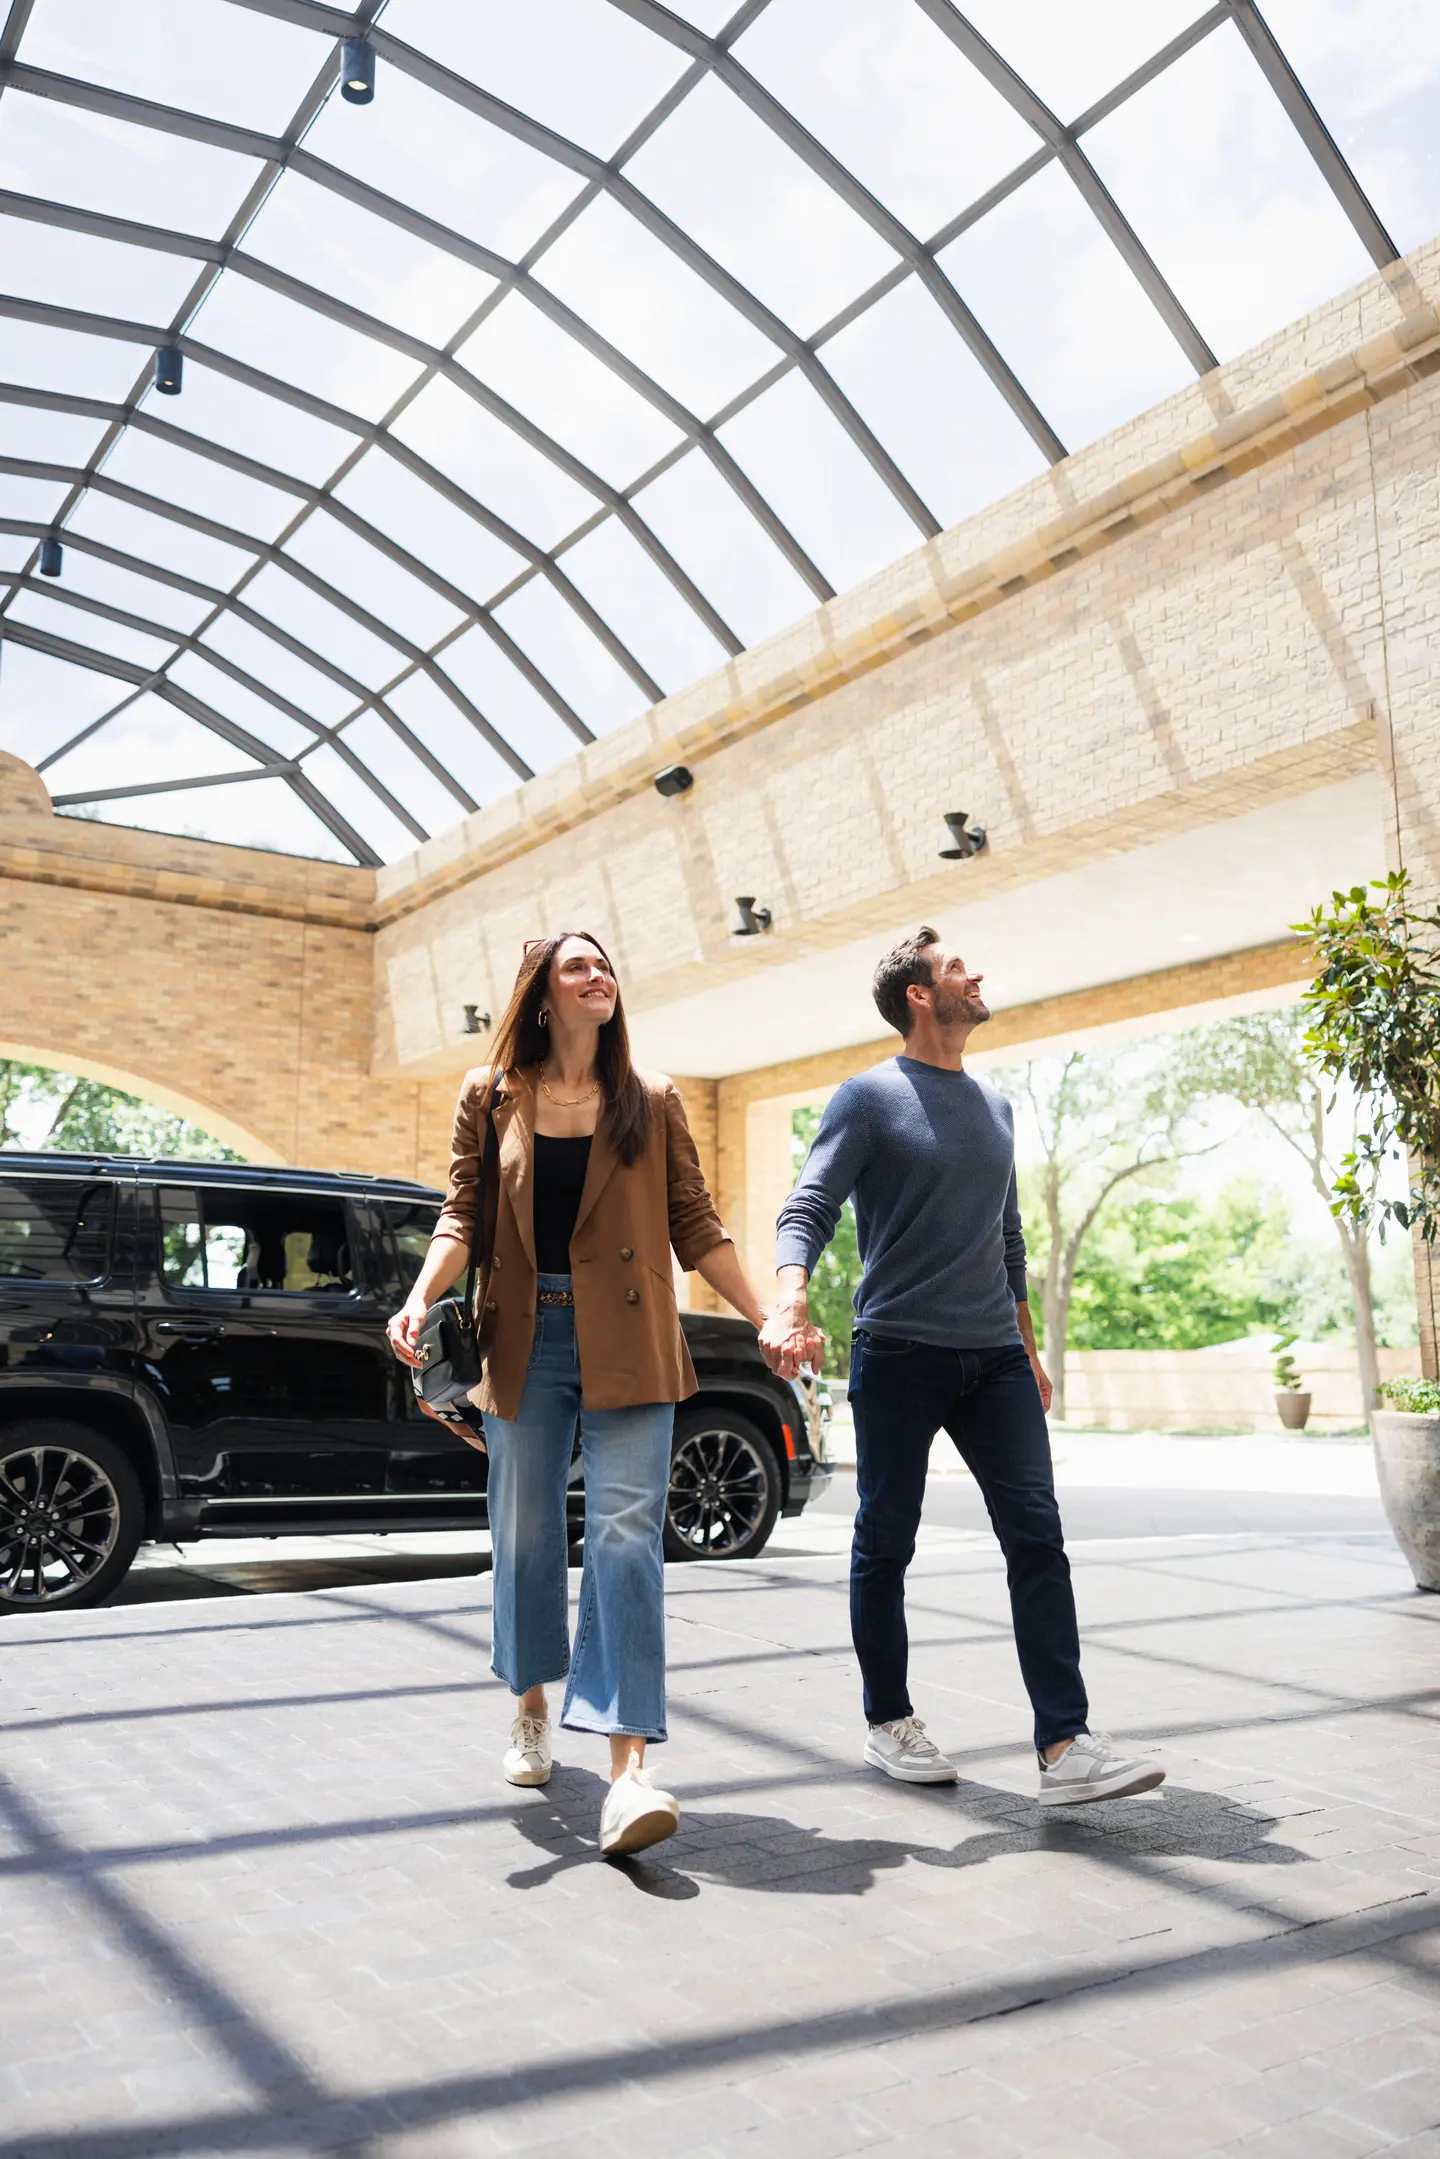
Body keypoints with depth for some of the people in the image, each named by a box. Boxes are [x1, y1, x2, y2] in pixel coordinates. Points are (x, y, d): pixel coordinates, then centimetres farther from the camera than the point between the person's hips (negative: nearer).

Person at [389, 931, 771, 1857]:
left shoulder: (653, 1101, 8)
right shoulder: (491, 1097, 8)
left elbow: (696, 1225, 8)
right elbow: (463, 1215, 5)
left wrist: (766, 1317, 2)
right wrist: (421, 1299, -13)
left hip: (627, 1345, -1)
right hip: (525, 1339, 1)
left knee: (626, 1530, -11)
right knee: (526, 1531, 11)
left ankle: (630, 1765, -13)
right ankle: (532, 1710, 34)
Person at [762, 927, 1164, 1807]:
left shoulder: (996, 1105, 17)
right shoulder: (869, 1098, -1)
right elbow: (809, 1210, -11)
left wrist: (1027, 1345, 21)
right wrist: (792, 1303, -30)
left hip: (994, 1356, 5)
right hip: (898, 1354, -5)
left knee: (1037, 1537, -4)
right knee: (886, 1544, 6)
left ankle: (1066, 1746, -2)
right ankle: (890, 1723, 22)